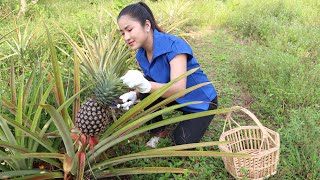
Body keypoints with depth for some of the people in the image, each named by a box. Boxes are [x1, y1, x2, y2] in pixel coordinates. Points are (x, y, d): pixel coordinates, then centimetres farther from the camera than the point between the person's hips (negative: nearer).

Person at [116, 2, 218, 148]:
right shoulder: (142, 55, -10)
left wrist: (146, 85, -57)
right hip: (173, 98, 6)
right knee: (145, 90, -19)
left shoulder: (174, 45, -32)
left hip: (201, 102, -5)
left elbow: (179, 88, -41)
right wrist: (135, 95, -27)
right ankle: (158, 131, 1)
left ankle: (199, 122, 15)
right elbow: (148, 85, -4)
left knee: (181, 142, -16)